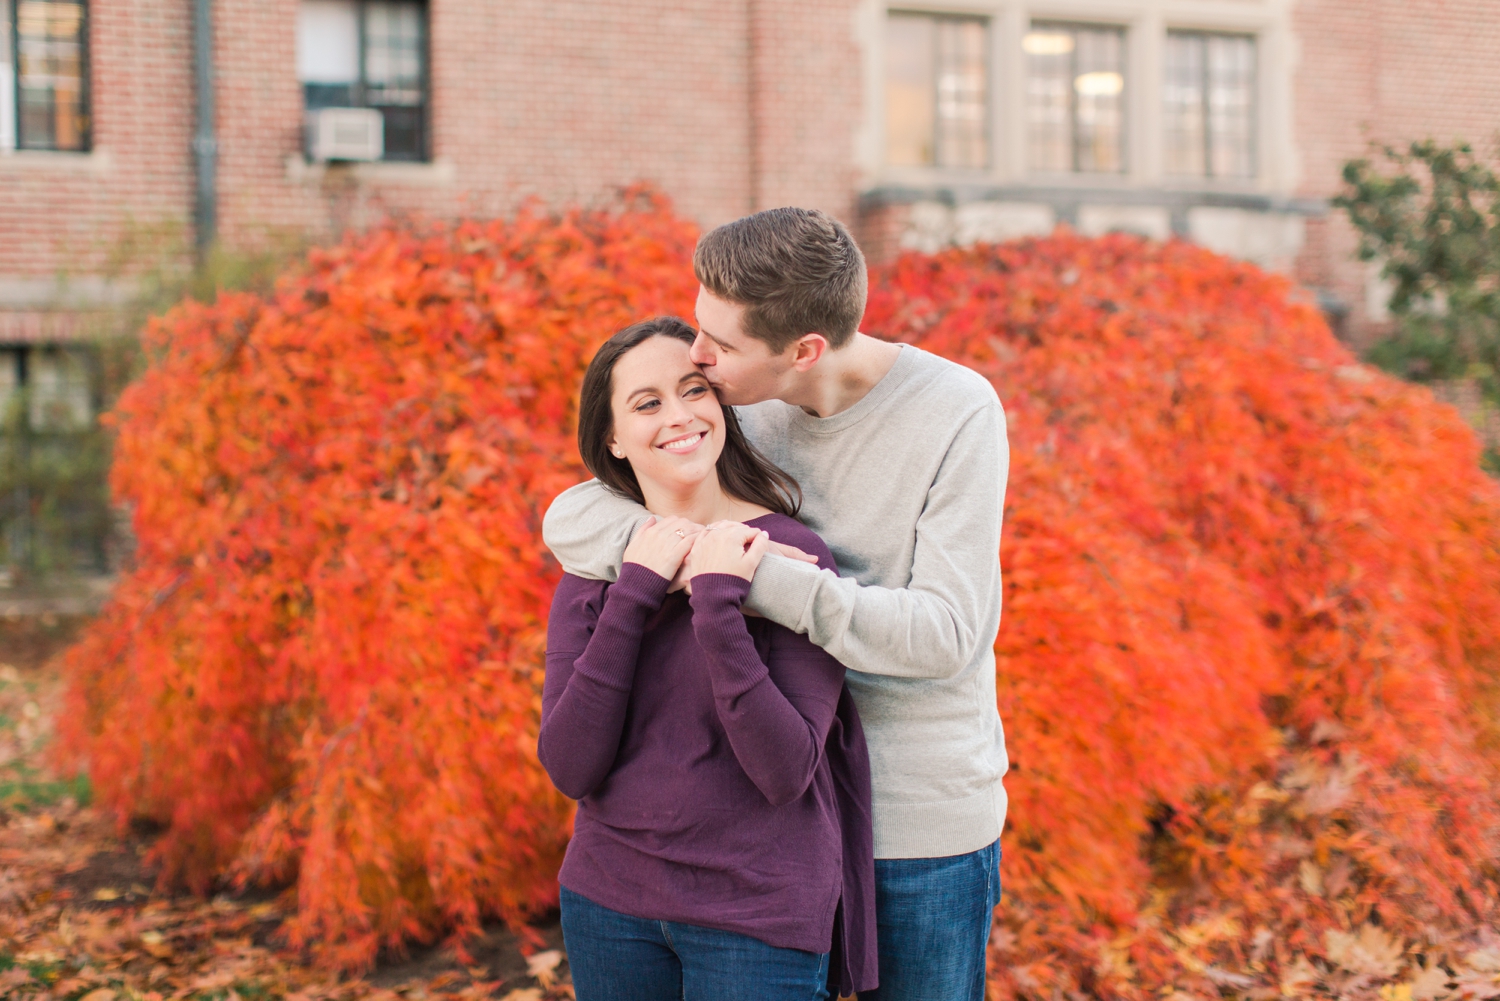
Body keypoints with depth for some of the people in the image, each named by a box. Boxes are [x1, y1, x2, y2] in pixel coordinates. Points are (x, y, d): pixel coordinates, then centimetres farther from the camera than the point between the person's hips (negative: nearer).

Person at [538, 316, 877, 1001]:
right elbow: (570, 768, -11)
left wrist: (717, 605, -24)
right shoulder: (593, 570, 0)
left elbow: (785, 772, -19)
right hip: (608, 900, 4)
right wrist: (634, 592, -15)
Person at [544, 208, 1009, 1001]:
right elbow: (570, 518, -4)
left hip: (924, 820, -4)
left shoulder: (958, 412, -16)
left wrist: (759, 578, -29)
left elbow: (946, 634, -22)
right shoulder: (750, 412, -3)